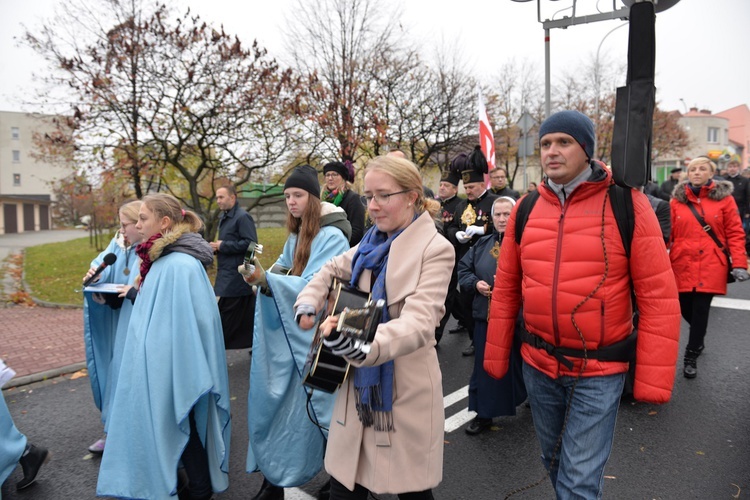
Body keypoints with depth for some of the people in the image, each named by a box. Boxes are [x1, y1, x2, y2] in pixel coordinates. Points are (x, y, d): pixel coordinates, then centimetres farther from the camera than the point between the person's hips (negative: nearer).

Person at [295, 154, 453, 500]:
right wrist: (308, 303, 1)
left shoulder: (435, 249, -13)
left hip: (406, 392, -5)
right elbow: (333, 271, 22)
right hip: (360, 385, 6)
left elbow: (419, 323, -27)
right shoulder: (372, 243, 6)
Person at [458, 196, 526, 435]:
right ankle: (484, 414, 20)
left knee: (517, 363, 10)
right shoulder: (482, 244, 9)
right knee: (485, 365, 8)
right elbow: (463, 269, 12)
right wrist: (475, 283, -6)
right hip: (486, 315, 4)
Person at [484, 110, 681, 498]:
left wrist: (653, 378, -12)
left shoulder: (626, 204, -11)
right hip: (538, 364, 4)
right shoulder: (526, 209, 0)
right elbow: (506, 288, 5)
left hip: (599, 369, -4)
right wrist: (495, 356, 8)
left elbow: (658, 296, -11)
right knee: (554, 461, 22)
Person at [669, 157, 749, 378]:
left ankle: (691, 357, 13)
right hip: (682, 265, 2)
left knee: (700, 310, -4)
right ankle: (699, 339, 40)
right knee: (686, 309, 7)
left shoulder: (724, 198, 2)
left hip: (710, 266, -2)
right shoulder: (677, 200, 5)